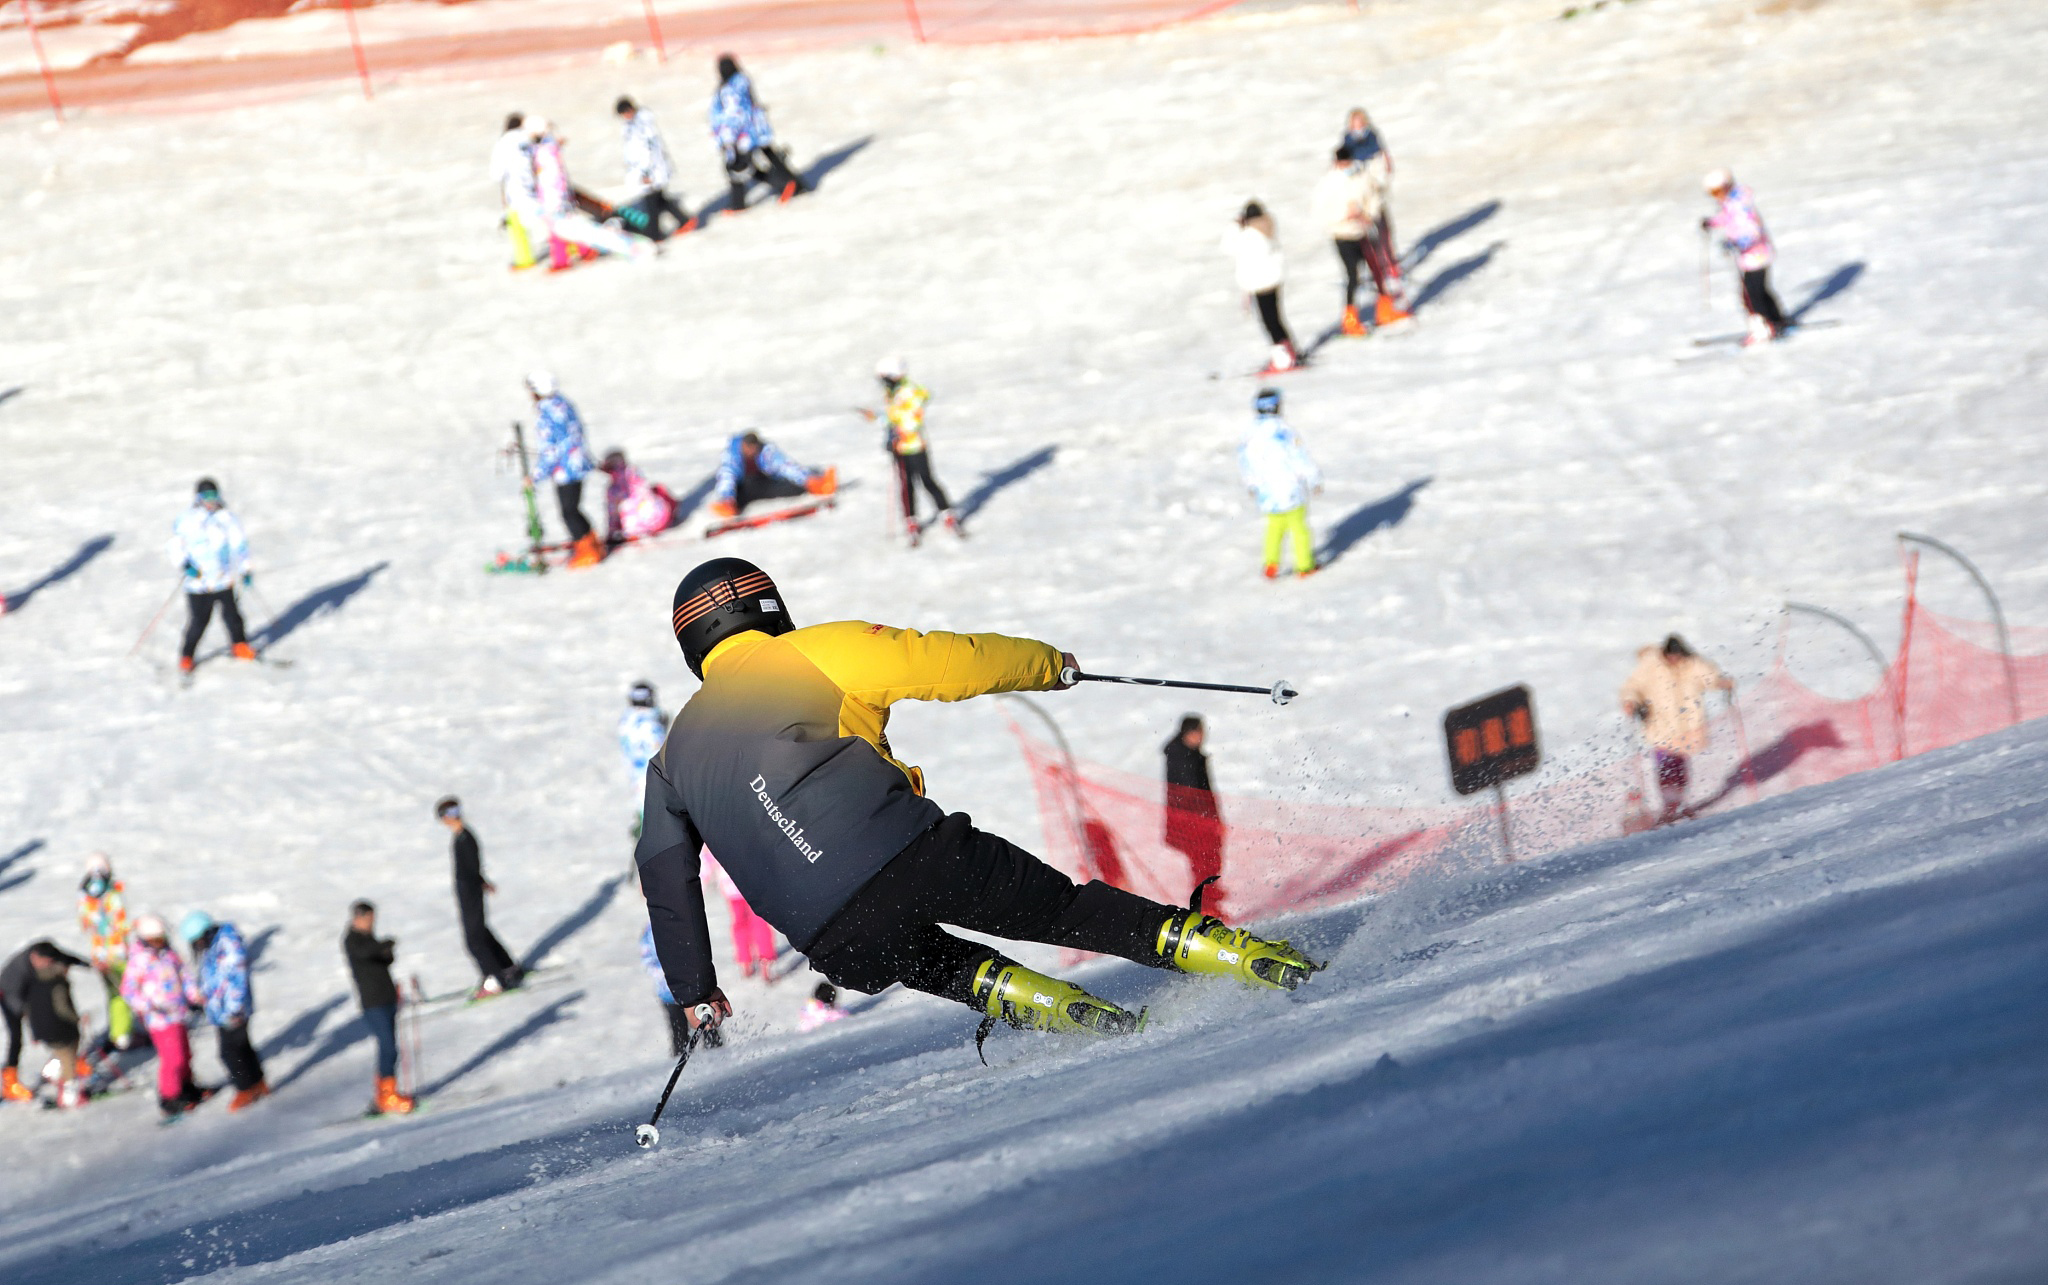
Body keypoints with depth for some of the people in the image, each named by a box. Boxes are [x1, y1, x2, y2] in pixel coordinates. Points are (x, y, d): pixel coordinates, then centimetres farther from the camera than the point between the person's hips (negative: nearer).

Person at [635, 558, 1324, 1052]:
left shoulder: (676, 755, 26)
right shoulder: (818, 652, 15)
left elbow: (665, 880, 25)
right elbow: (949, 662, 12)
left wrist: (696, 994, 33)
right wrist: (1044, 663, 30)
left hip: (838, 943, 3)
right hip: (907, 854, -3)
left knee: (942, 964, 31)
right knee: (1066, 908, 9)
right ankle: (1234, 953, -5)